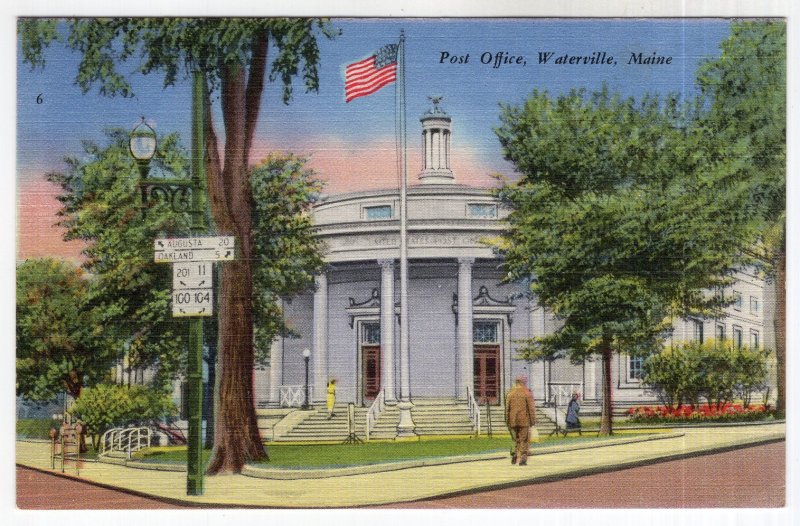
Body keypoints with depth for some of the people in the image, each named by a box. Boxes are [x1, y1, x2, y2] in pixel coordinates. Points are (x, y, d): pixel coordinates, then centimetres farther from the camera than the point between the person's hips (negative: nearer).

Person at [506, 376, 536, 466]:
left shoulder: (510, 393, 5)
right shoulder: (527, 393, -6)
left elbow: (507, 408, 5)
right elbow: (531, 408, -8)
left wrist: (507, 421, 11)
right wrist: (533, 421, -3)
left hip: (513, 421, 3)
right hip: (524, 421, -3)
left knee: (516, 439, 18)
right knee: (524, 440, 3)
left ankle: (514, 455, 4)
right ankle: (523, 459, -4)